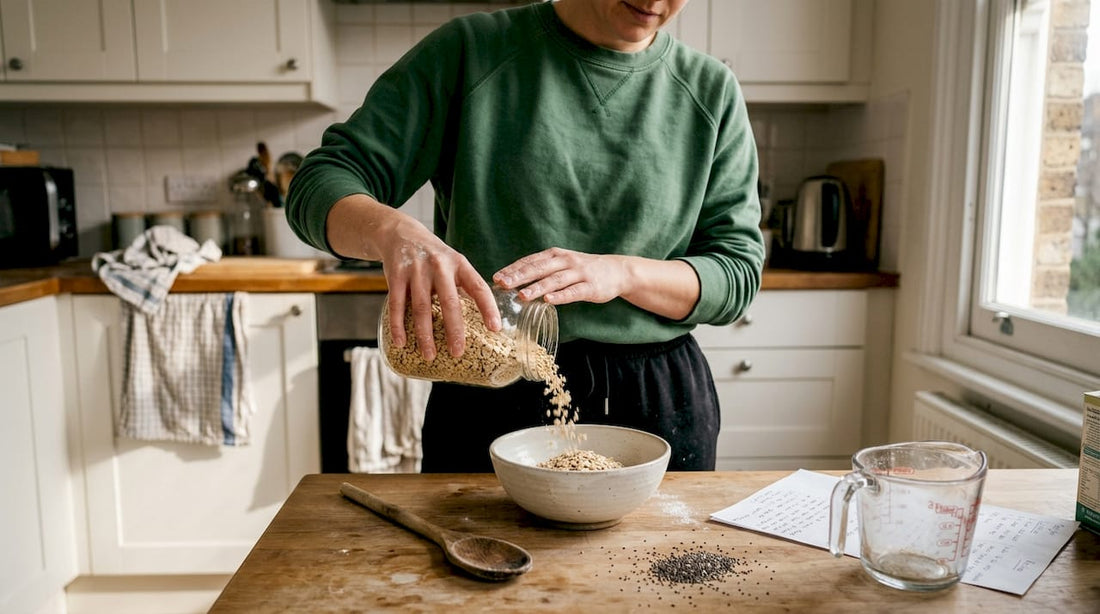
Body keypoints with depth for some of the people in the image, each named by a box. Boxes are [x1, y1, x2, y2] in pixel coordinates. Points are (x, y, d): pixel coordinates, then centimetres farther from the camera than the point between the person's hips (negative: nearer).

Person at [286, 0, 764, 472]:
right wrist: (391, 230, -31)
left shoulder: (712, 90, 2)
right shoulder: (469, 51, -5)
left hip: (658, 405, 2)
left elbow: (739, 268, -1)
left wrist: (623, 272, -20)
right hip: (490, 402, -1)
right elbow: (319, 184, -8)